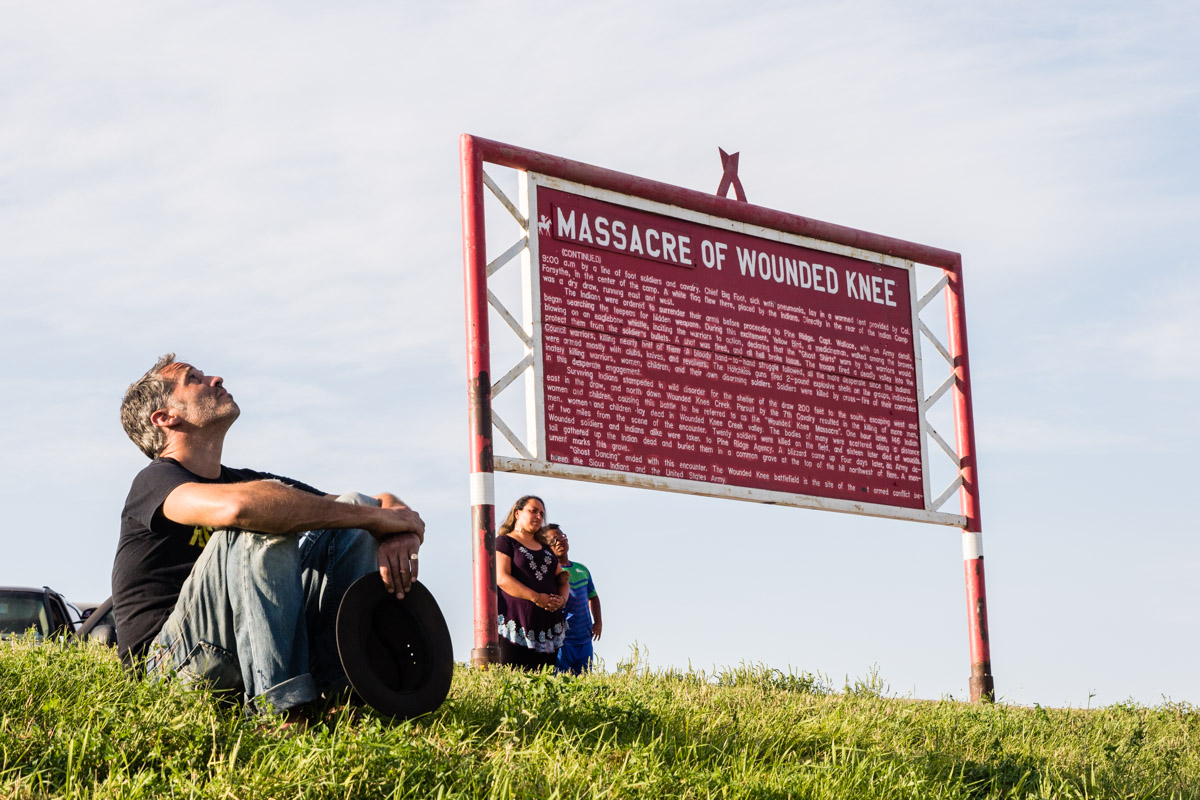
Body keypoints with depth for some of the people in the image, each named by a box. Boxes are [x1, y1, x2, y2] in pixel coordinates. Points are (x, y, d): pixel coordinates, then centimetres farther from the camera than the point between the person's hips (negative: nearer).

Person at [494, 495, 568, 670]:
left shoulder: (545, 548, 23)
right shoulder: (504, 542, 2)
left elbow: (562, 580, 22)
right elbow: (502, 578, -11)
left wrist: (562, 599, -3)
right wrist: (536, 598, -19)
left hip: (548, 626, 6)